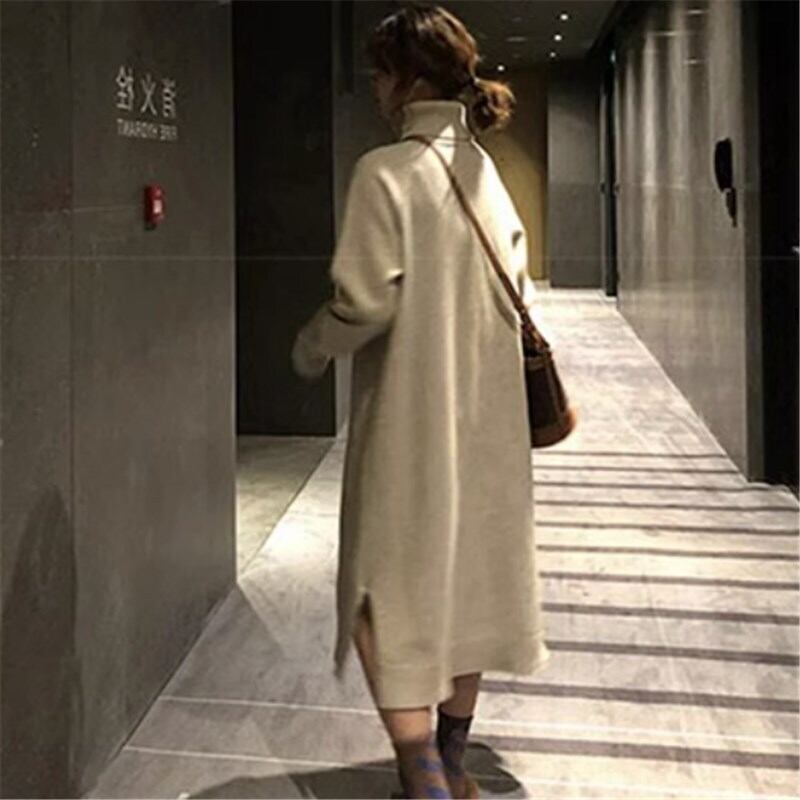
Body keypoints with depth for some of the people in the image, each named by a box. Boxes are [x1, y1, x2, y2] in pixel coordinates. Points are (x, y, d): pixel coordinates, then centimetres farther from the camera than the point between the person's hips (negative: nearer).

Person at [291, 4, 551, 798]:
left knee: (390, 597, 3)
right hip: (485, 416, 7)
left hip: (407, 421, -7)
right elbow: (514, 290, 12)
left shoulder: (385, 170, -14)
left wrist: (311, 347, -1)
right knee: (466, 580, 17)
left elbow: (364, 301, -18)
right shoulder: (486, 172, 8)